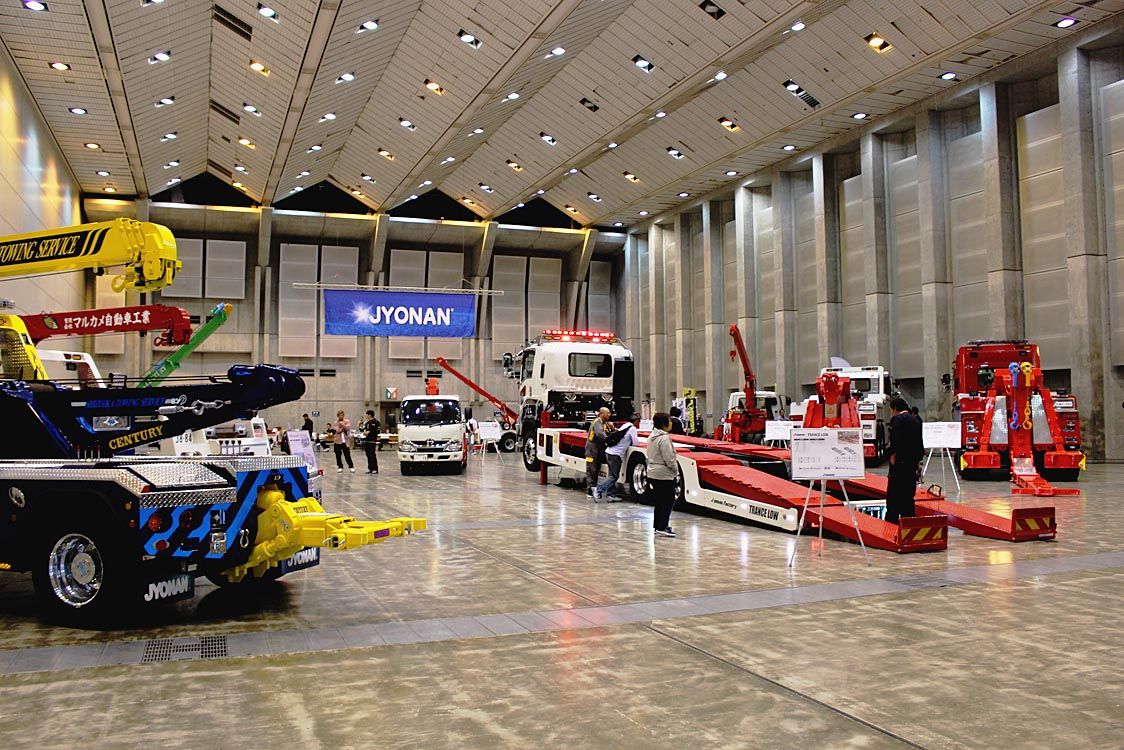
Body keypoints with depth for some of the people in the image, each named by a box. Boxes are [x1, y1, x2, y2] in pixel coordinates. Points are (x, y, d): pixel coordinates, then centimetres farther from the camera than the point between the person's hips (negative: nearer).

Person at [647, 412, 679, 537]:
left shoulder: (652, 436, 10)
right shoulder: (664, 438, -19)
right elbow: (669, 459, -21)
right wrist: (676, 471, -5)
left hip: (653, 473, 9)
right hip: (664, 475, -9)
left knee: (659, 501, 15)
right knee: (668, 501, -1)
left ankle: (657, 526, 20)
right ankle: (662, 528, -1)